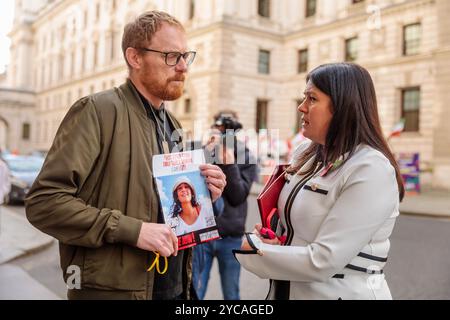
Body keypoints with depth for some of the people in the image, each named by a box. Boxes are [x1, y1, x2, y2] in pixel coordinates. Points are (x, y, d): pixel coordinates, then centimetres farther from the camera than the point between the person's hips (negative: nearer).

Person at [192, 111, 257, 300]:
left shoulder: (246, 159, -2)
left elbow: (238, 197, -9)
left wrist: (230, 164, -18)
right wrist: (207, 155, -17)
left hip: (231, 237, 0)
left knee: (231, 295, 15)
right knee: (195, 293, 10)